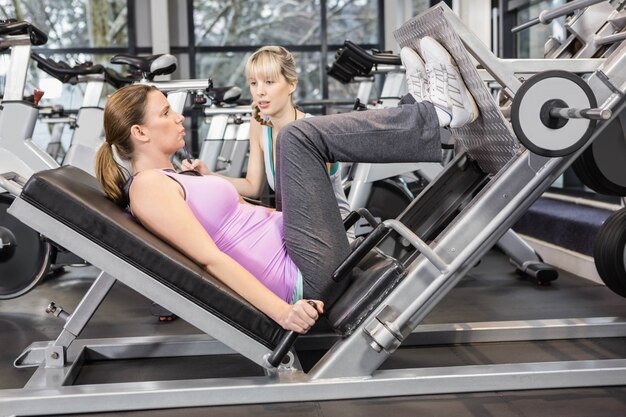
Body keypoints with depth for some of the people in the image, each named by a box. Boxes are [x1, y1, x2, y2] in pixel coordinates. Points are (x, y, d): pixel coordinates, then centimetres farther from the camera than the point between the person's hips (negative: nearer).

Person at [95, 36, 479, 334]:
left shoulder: (172, 179, 19)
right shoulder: (149, 187, -11)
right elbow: (211, 259, -21)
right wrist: (281, 311, -28)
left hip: (287, 251, 10)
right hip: (310, 275, -10)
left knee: (302, 141, 16)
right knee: (299, 136, -16)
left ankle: (431, 109, 5)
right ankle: (443, 111, -9)